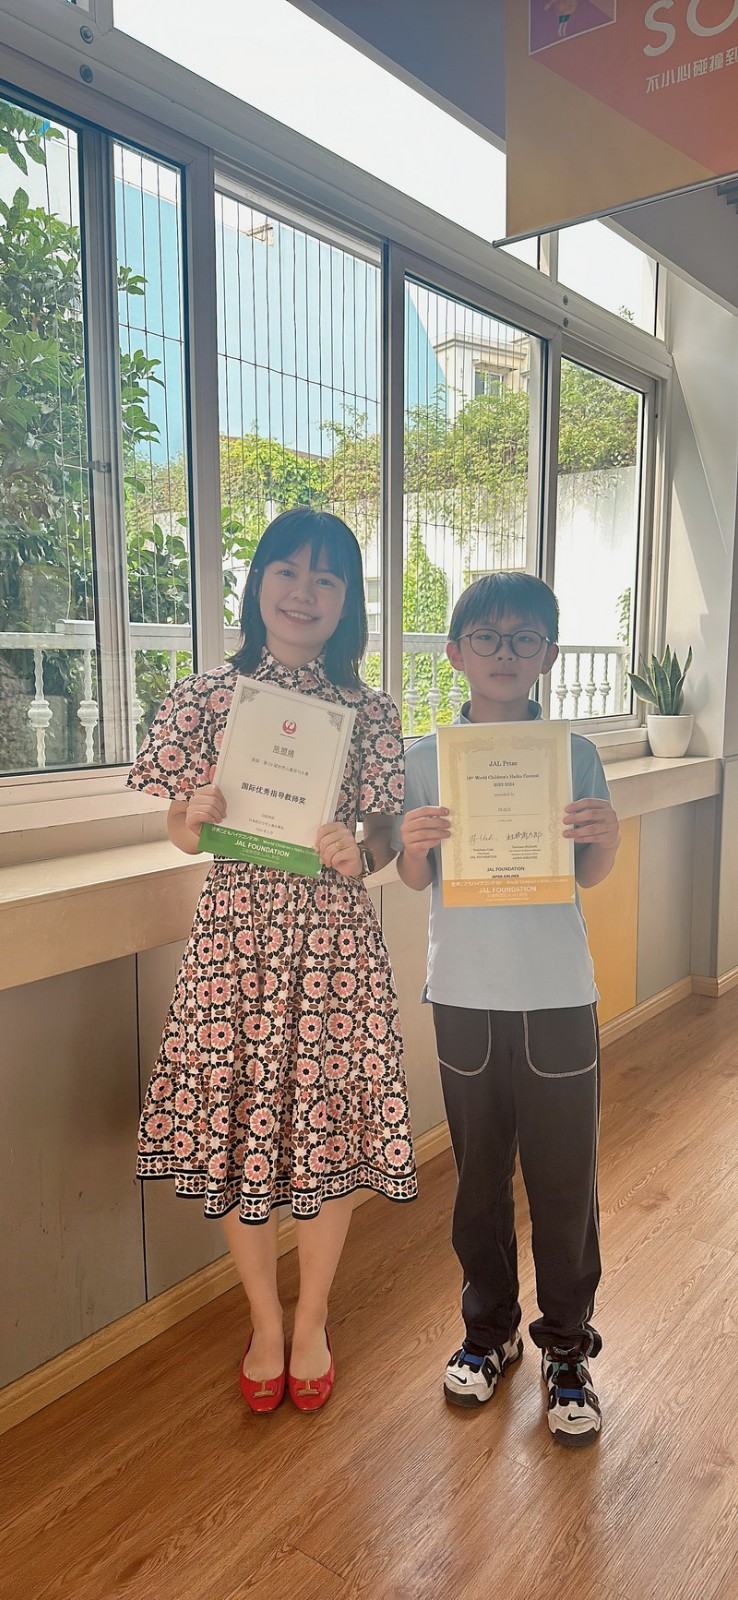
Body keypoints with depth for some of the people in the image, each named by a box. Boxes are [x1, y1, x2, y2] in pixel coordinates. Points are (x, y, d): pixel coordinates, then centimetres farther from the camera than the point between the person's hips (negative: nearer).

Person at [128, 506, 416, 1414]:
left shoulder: (369, 713, 1)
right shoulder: (204, 697, 1)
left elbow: (386, 837, 4)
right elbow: (182, 835, 5)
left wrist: (357, 852, -17)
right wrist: (197, 814, -17)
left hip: (334, 938, 0)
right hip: (236, 930, 0)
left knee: (330, 1128, 9)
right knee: (233, 1124, 9)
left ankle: (311, 1326, 36)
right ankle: (265, 1325, 36)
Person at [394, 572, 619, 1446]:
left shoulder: (574, 753, -1)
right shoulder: (426, 757, 0)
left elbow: (589, 875, 0)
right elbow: (418, 879, 1)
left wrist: (606, 838, -21)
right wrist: (414, 843, -20)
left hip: (557, 994, -1)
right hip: (465, 991, 1)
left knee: (564, 1179, 8)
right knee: (480, 1175, 16)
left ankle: (566, 1347, 29)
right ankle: (490, 1327, 37)